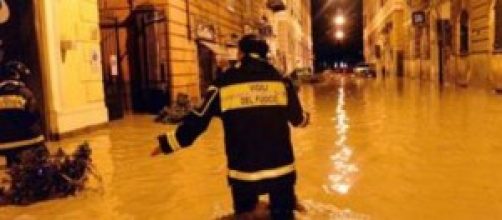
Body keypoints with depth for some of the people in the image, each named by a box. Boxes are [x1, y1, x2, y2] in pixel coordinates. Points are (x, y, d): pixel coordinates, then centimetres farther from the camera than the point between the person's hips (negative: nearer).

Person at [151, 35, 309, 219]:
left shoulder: (224, 84, -5)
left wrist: (167, 142, 12)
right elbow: (297, 117, 14)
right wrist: (305, 118, 40)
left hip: (244, 170, -1)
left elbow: (198, 120, -2)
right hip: (280, 168, 1)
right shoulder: (280, 81, 0)